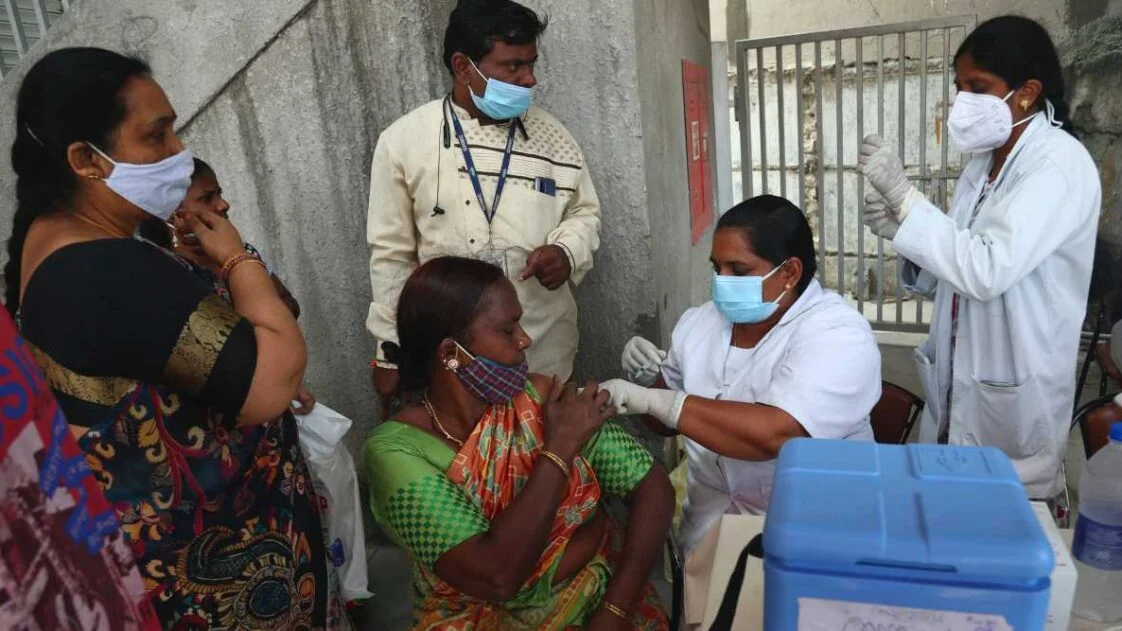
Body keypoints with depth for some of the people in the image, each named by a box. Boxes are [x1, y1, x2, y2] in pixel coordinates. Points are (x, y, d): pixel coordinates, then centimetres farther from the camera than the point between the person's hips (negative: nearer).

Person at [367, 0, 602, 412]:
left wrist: (567, 251, -10)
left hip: (546, 350, 2)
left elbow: (584, 211, 13)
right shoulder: (403, 141, -5)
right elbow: (392, 256, -1)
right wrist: (391, 352, 1)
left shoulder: (551, 136, 1)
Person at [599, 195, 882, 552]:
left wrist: (652, 399, -28)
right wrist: (647, 381, -8)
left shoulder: (838, 334, -16)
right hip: (714, 512, 4)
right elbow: (667, 423, 13)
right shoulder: (699, 322, 2)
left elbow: (774, 434, -30)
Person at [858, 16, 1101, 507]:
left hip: (1012, 389, -7)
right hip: (959, 380, 7)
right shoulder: (985, 159, 8)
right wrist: (901, 229, -6)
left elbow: (988, 269, -28)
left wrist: (903, 194, -26)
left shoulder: (1060, 164, -16)